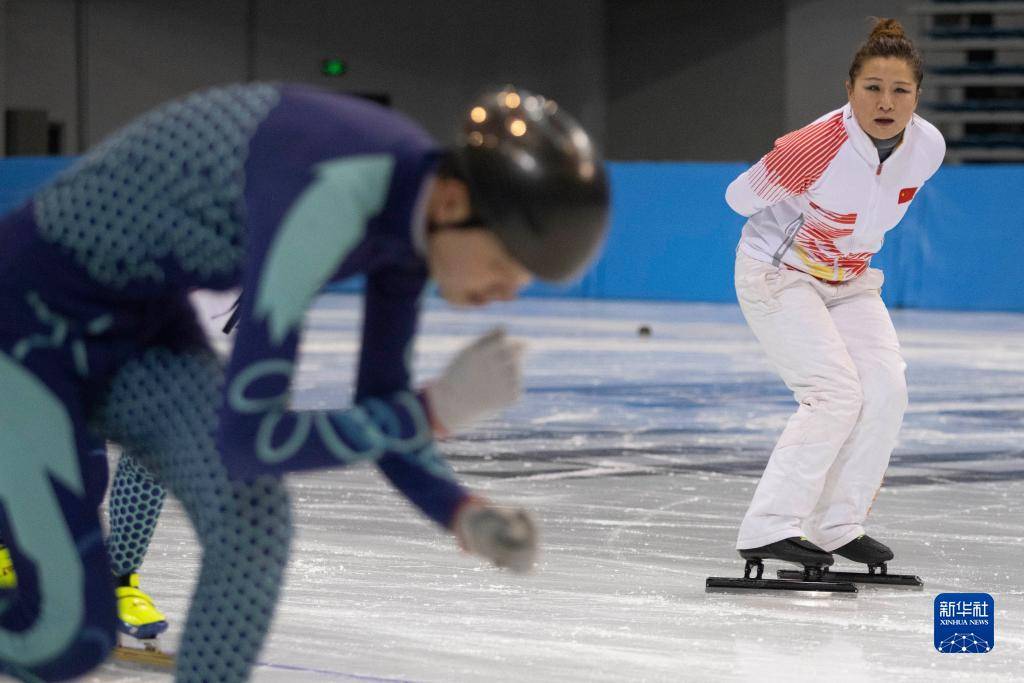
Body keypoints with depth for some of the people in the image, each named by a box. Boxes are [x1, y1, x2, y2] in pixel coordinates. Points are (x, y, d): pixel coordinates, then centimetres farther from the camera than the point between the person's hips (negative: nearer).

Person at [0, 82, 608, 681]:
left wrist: (465, 516, -17)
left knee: (254, 515, -16)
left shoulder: (426, 201, -9)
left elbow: (381, 417, 1)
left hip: (141, 317, 8)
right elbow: (247, 441, -35)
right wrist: (439, 409, -32)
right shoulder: (322, 201, -36)